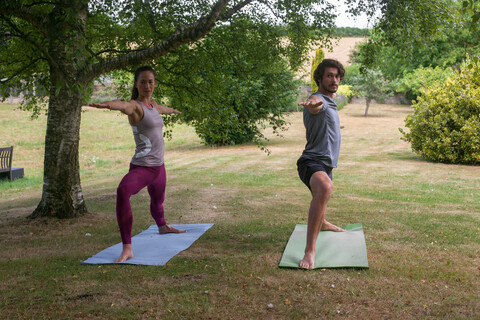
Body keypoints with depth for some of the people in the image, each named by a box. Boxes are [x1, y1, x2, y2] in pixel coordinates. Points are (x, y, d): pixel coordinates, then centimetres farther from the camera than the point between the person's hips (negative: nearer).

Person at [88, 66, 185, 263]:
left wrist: (174, 110, 60)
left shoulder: (153, 104, 11)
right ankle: (127, 249, -37)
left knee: (158, 200, 31)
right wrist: (108, 104, -63)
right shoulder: (135, 106, -13)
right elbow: (123, 106, -39)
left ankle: (162, 227, 64)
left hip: (158, 167, 8)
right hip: (141, 167, -8)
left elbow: (164, 109, 37)